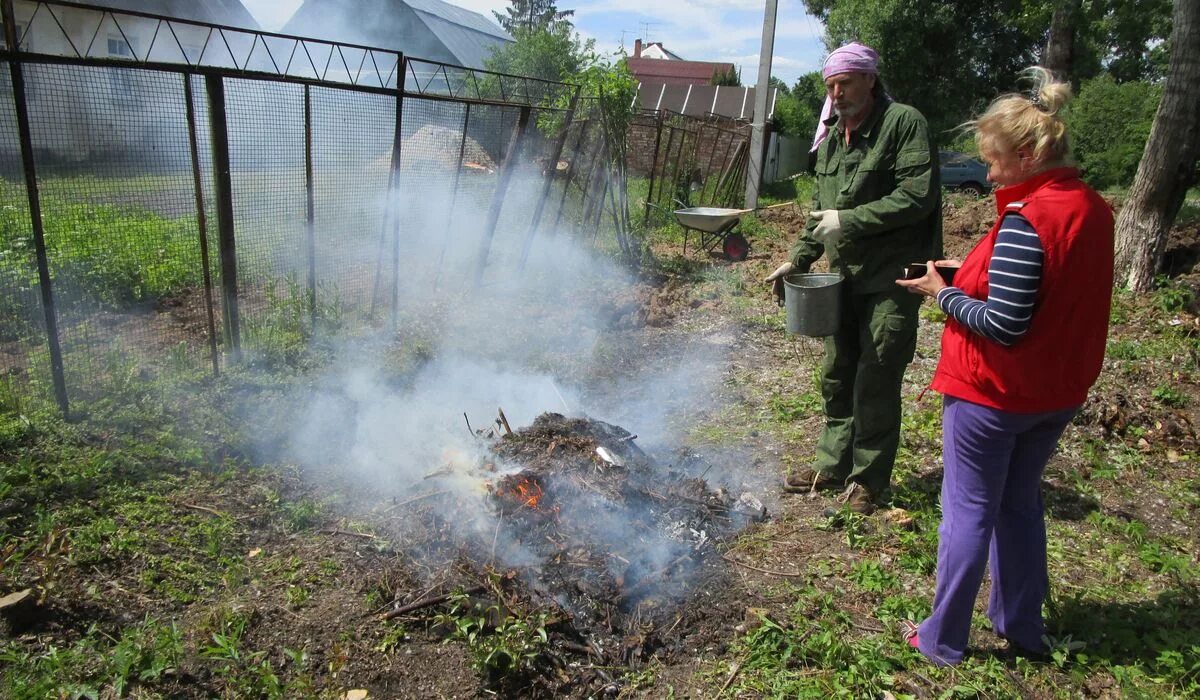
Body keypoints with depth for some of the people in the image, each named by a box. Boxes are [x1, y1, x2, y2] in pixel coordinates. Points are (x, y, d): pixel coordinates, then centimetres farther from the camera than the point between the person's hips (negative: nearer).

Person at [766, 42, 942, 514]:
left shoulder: (904, 123, -10)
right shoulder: (831, 137, 14)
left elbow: (919, 196, -19)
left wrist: (850, 221, -19)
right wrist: (799, 259, 9)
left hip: (892, 279, -7)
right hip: (845, 276, 8)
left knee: (876, 382, 0)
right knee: (837, 374, 15)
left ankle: (869, 478, 16)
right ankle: (834, 463, 31)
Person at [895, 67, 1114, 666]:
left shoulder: (1025, 221, -23)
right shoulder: (1093, 209, 4)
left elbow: (1004, 324, -25)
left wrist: (943, 293, -12)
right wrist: (975, 277, 4)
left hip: (992, 393, -8)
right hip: (1057, 393, 8)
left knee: (968, 512, 6)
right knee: (1021, 504, 22)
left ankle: (943, 639, 20)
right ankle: (1022, 626, 36)